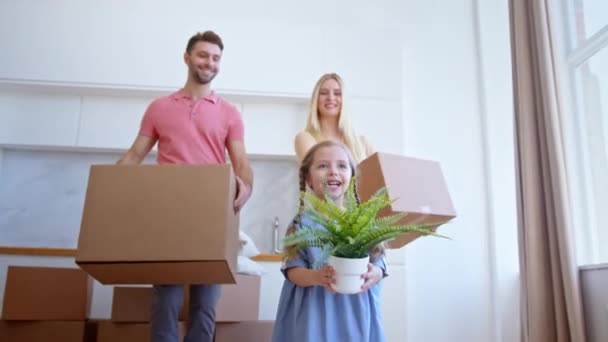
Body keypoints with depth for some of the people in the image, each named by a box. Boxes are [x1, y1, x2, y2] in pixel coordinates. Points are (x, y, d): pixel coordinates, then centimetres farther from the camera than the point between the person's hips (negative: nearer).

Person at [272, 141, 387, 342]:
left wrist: (374, 274, -22)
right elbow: (293, 270, -6)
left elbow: (379, 264, 0)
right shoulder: (302, 222, -5)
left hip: (355, 312, 2)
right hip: (314, 312, -1)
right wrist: (316, 277, -25)